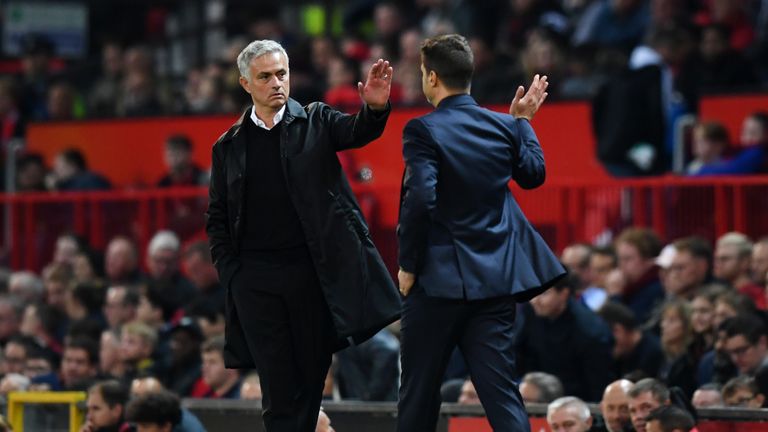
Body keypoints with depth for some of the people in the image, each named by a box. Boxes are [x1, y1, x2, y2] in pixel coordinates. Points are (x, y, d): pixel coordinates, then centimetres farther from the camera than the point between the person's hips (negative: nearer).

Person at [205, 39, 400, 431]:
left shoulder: (315, 122, 6)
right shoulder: (229, 146, 9)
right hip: (256, 279, 0)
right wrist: (230, 274, 1)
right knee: (279, 387, -1)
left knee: (312, 377, 4)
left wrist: (375, 108, -36)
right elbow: (217, 219, 12)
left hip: (312, 271, 0)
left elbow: (357, 132, -13)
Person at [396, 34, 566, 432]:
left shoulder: (423, 131, -13)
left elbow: (419, 201, -22)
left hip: (439, 280, -5)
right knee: (501, 393, 3)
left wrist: (408, 265, -11)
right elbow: (533, 174, 20)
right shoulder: (504, 127, 3)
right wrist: (523, 121, 31)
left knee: (418, 393, 8)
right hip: (495, 281, 5)